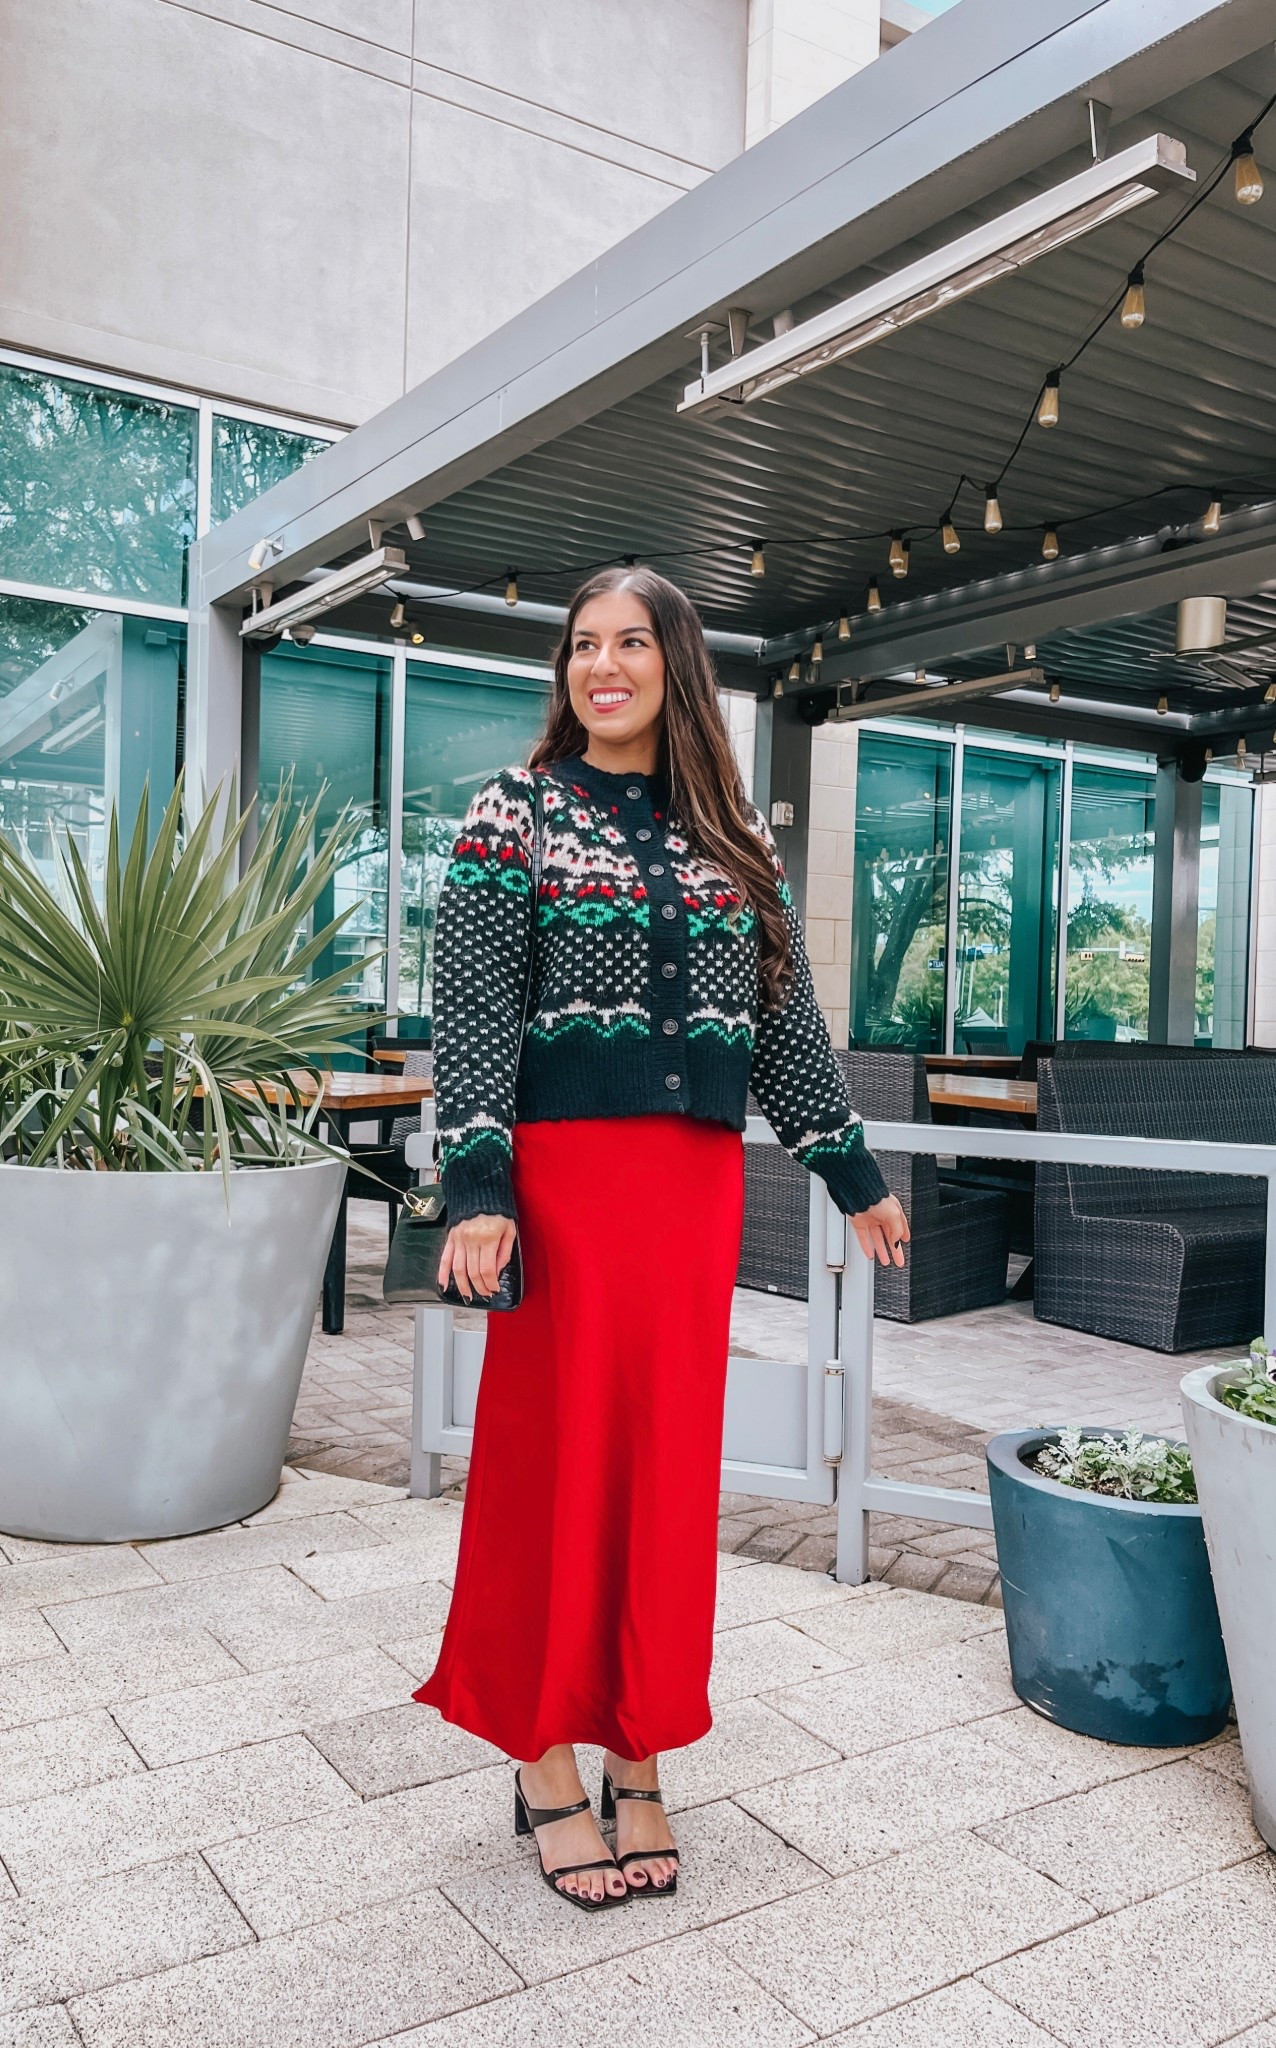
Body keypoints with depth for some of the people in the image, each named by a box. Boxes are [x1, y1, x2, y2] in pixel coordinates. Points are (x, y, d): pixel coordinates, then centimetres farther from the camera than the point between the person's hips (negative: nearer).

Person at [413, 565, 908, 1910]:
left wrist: (854, 1177, 12)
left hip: (700, 1181, 4)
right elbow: (473, 1016, -6)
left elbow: (786, 1019, 13)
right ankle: (547, 1767, 21)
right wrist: (477, 1193, -16)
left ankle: (639, 1761, 24)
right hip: (565, 1175, -3)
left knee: (671, 1468, 8)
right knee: (557, 1460, 4)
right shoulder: (514, 814, 2)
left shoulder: (735, 836, 12)